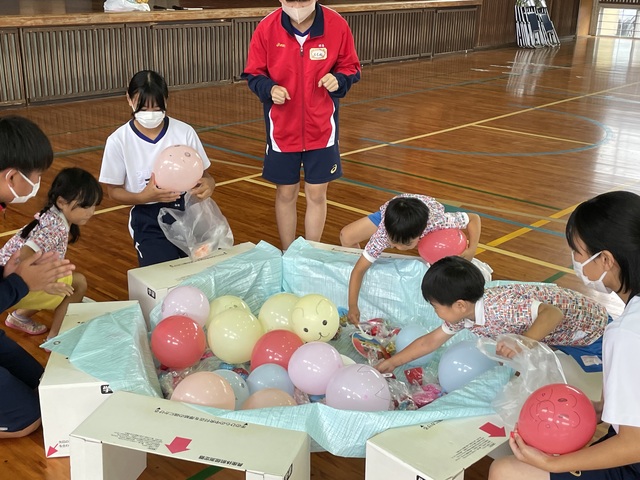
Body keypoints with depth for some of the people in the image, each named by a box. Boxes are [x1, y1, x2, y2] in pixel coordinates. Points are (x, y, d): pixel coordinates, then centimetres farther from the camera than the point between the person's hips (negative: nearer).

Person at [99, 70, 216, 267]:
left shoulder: (184, 132, -5)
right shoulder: (119, 140, -8)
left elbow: (203, 174, 2)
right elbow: (114, 191, -1)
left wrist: (207, 183, -24)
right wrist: (145, 197, -23)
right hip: (149, 220, -1)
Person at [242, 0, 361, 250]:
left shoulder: (337, 25, -11)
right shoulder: (266, 28, -12)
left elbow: (350, 68, 2)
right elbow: (253, 74, -2)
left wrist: (338, 80, -20)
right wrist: (269, 88, -23)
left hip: (321, 129, 0)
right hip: (282, 129, 0)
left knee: (316, 195, 8)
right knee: (285, 194, 11)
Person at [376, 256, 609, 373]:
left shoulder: (501, 307, -40)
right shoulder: (464, 313, -11)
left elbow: (553, 314, -46)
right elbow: (430, 341, 2)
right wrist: (391, 363, 5)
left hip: (588, 326, -8)